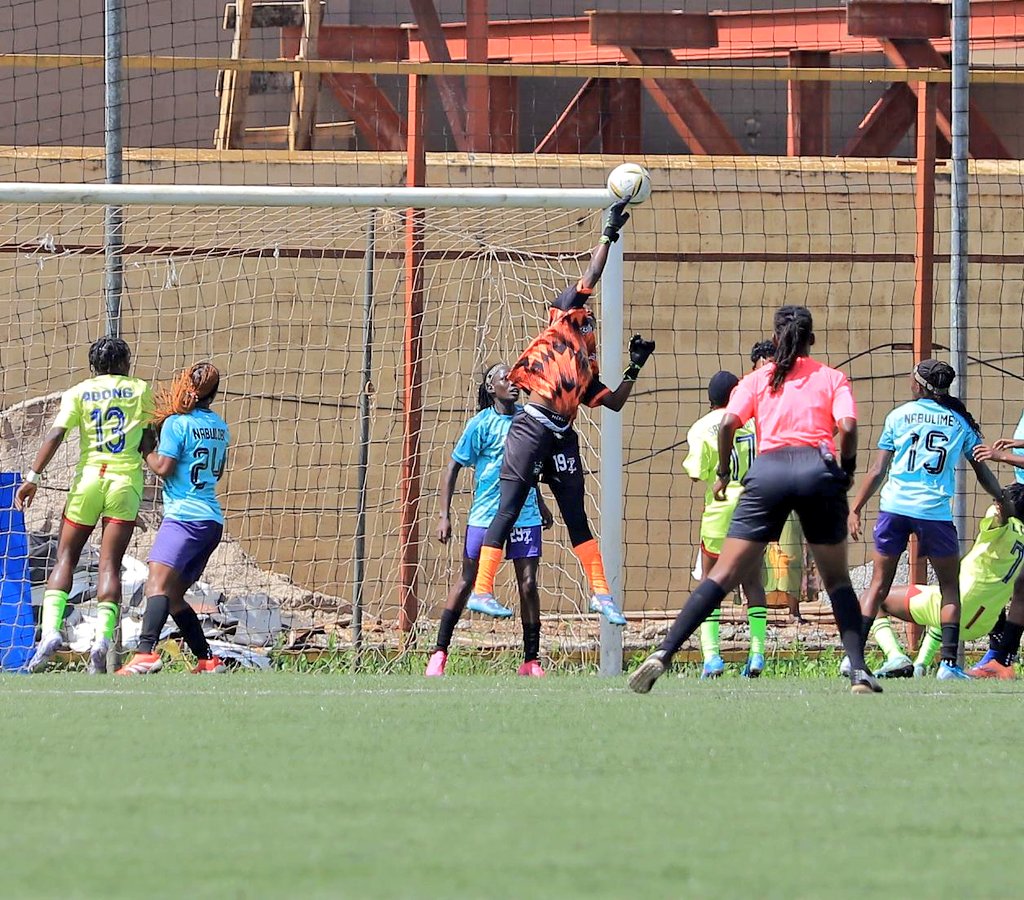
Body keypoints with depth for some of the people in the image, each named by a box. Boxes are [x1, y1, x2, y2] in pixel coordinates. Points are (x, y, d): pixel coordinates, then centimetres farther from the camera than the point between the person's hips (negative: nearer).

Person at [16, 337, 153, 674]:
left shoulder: (78, 392, 7)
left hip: (88, 477, 0)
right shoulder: (140, 390, 8)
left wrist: (33, 475, -7)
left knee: (65, 558, 6)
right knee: (110, 564, -1)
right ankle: (102, 639, -16)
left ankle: (50, 630, -13)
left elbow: (56, 434, -5)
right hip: (126, 480, 0)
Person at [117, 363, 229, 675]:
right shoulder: (220, 427, 17)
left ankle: (146, 652, -42)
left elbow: (163, 468, -12)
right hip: (213, 522, 8)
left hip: (184, 517, -8)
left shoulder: (176, 424, -6)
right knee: (172, 595, 18)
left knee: (158, 584, -22)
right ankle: (207, 661, 16)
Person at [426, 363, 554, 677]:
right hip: (485, 518, -3)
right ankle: (439, 653, 10)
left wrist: (541, 505, 28)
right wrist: (444, 516, -7)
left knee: (528, 585, -3)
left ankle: (531, 661, 3)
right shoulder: (481, 424, -6)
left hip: (525, 517, 3)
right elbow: (453, 468, -2)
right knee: (466, 582, 1)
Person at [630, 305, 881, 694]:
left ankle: (663, 654, -14)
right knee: (837, 578, 15)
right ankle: (858, 671, 3)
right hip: (818, 468, 0)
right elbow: (847, 427, 0)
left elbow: (727, 424, 4)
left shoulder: (757, 379, 19)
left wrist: (724, 472, 15)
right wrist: (847, 468, 14)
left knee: (724, 574, -2)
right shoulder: (831, 378, 17)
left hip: (768, 470, 0)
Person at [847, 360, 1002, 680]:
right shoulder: (960, 421, 9)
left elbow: (877, 472, 6)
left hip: (894, 507, 1)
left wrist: (855, 509, 11)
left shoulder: (898, 416, 8)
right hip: (935, 510, -1)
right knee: (950, 589, 10)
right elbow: (983, 473, 12)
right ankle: (948, 663, -1)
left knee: (878, 585, 10)